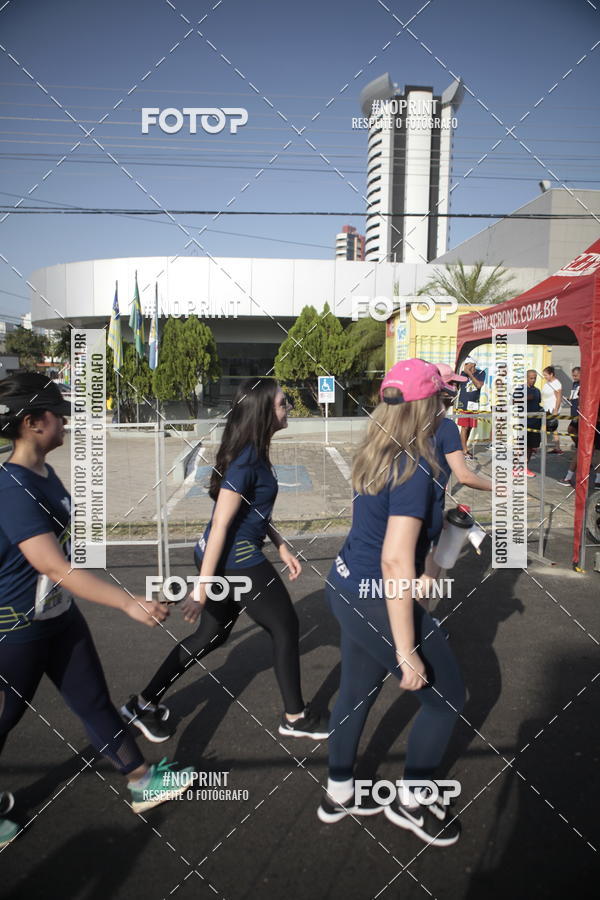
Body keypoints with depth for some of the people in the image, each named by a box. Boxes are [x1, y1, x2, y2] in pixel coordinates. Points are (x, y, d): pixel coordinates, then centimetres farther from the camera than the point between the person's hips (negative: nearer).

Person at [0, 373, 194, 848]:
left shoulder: (46, 473, 0)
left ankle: (142, 783, 30)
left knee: (96, 701, 16)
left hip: (60, 616, 8)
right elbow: (54, 566, -36)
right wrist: (128, 602, -39)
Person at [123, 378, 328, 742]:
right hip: (238, 561, -9)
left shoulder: (253, 453, 8)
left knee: (211, 635, 19)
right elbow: (220, 524, -24)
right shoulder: (246, 460, -22)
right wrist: (201, 589, -23)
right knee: (286, 627, 8)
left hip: (223, 558, 10)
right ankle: (295, 717, 25)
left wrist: (281, 546, 17)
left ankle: (145, 703, 29)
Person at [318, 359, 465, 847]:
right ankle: (410, 800, 31)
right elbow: (395, 560, -29)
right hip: (376, 601, -9)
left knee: (358, 691, 25)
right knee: (447, 696, 13)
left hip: (347, 587, 9)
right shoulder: (414, 468, -25)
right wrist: (406, 650, -24)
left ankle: (339, 794, 44)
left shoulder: (375, 455, 2)